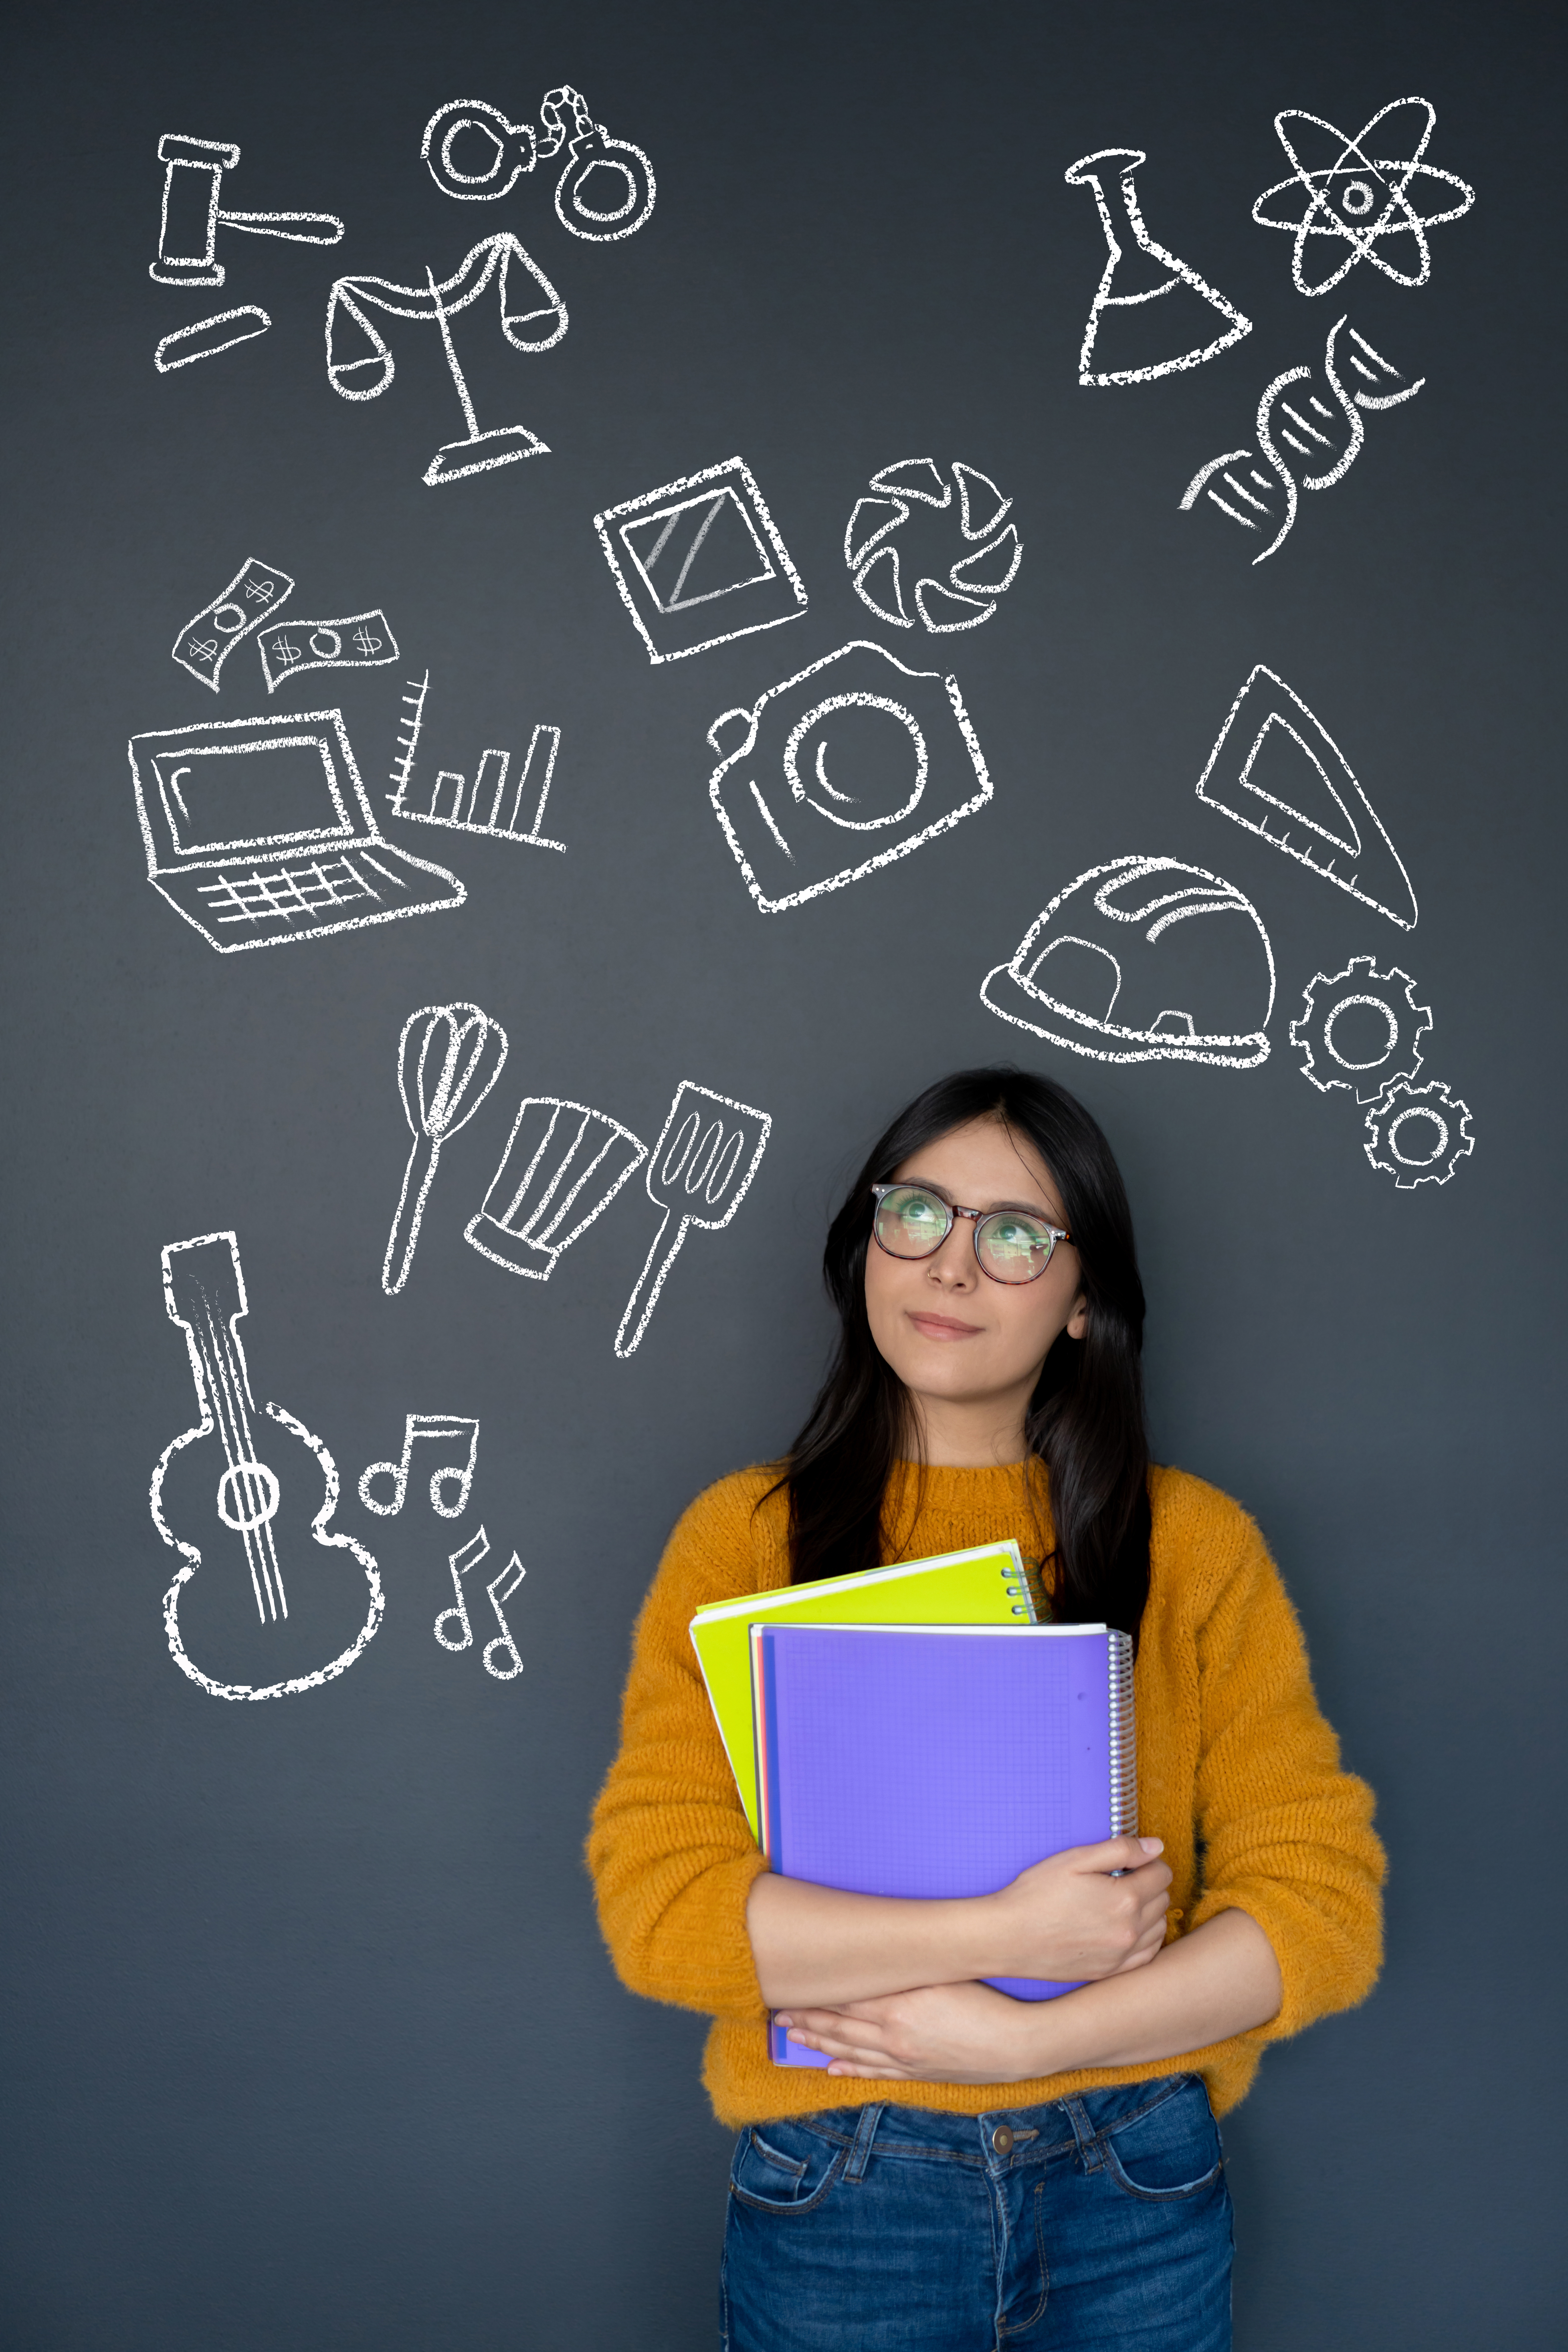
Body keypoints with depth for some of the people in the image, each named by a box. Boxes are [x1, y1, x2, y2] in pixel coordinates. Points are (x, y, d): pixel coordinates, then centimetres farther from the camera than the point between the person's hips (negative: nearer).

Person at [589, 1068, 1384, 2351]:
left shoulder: (1194, 1545, -1)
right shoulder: (743, 1537, -3)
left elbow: (1324, 1908, -5)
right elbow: (654, 1901, -12)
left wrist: (1024, 2037, -16)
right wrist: (1005, 1931, -19)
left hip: (1136, 2198, 1)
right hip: (837, 2193, -1)